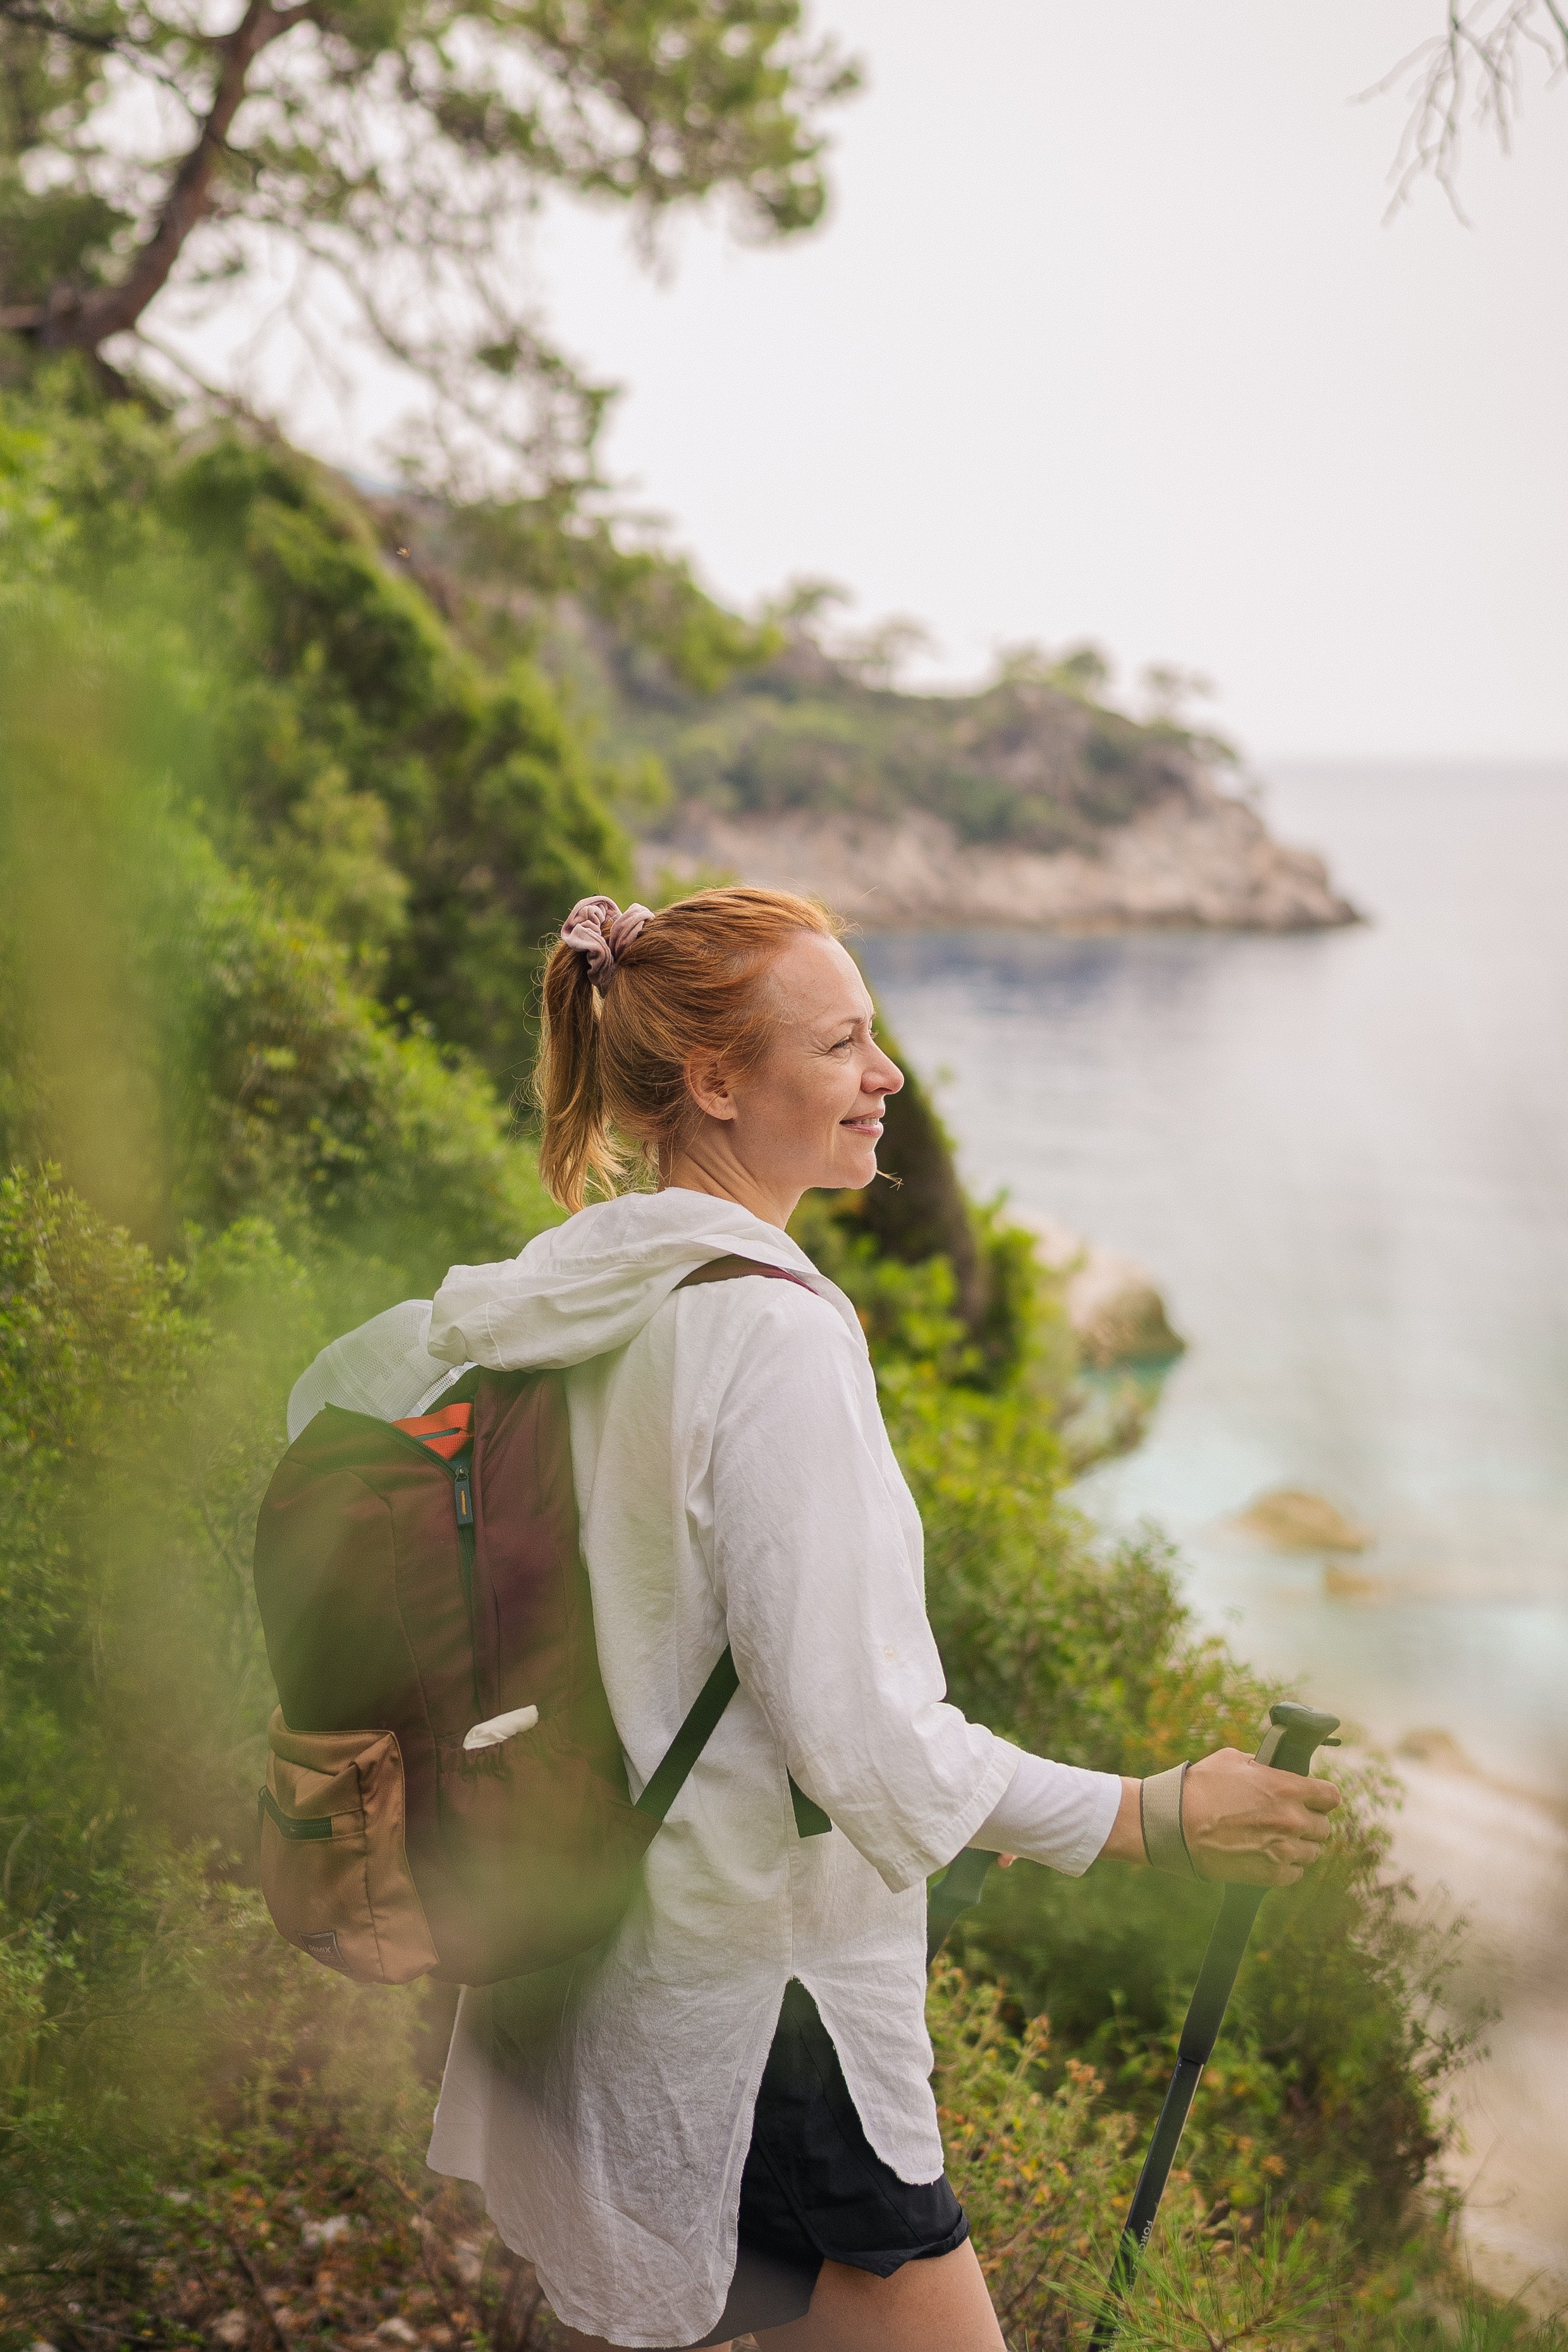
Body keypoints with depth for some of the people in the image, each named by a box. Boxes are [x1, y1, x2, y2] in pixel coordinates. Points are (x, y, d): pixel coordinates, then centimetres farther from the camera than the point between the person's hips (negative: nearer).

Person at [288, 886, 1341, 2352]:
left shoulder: (573, 1299, 3)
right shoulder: (769, 1333, -23)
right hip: (756, 2004, -9)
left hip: (587, 1987, 9)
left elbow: (333, 1392, 17)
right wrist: (1161, 1817, -18)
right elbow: (862, 1740, -26)